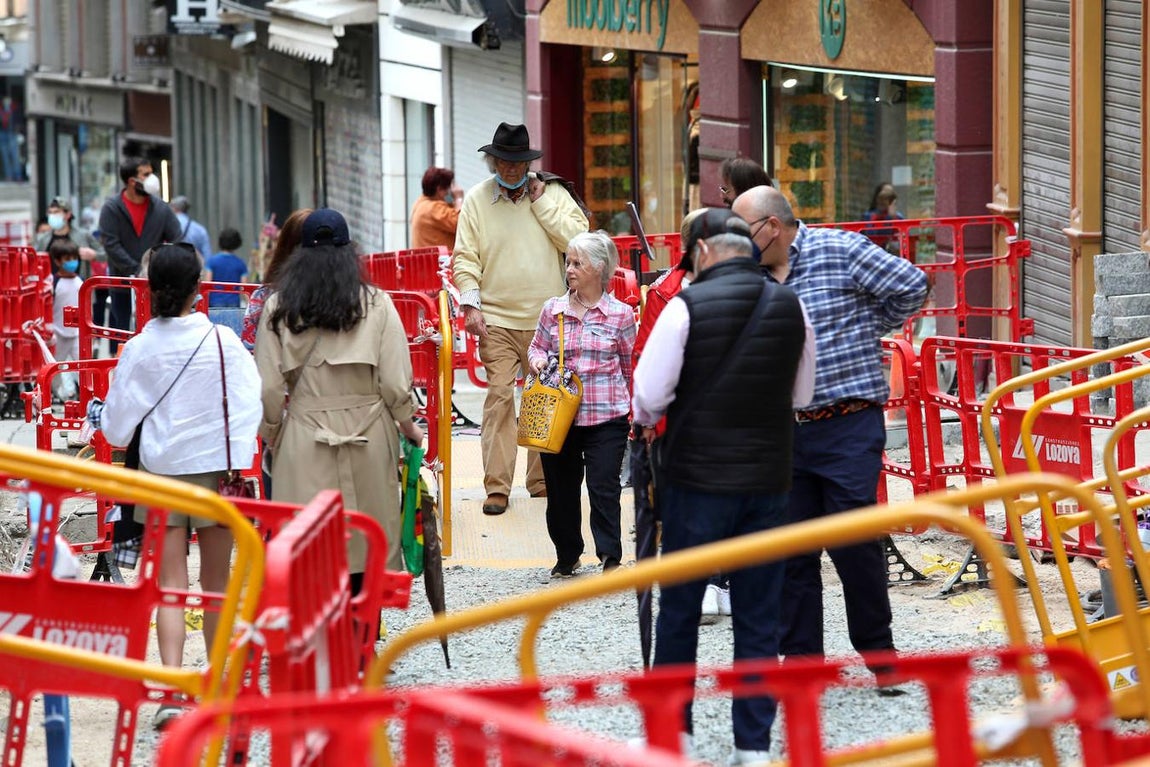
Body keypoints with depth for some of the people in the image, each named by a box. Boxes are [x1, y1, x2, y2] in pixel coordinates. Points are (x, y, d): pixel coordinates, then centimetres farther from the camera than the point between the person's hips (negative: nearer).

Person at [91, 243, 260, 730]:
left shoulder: (140, 348, -4)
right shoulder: (222, 342, -8)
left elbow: (118, 423, 2)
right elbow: (245, 404, -11)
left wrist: (100, 419, 24)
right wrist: (238, 465, -7)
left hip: (160, 471, 1)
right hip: (214, 469, -1)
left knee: (170, 585, 0)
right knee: (216, 584, 12)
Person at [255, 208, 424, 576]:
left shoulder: (279, 308, -1)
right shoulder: (375, 304, -2)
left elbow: (269, 387, -2)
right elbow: (395, 381, -3)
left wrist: (271, 434, 15)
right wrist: (408, 424, 15)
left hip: (304, 442, 0)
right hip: (368, 437, 0)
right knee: (367, 545, 9)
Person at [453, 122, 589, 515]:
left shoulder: (552, 194, 6)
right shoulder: (476, 199, 6)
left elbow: (576, 238, -6)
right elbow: (465, 257, 4)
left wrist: (541, 203, -7)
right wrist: (470, 304, -6)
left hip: (546, 318, 1)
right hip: (496, 320, -1)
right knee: (499, 397, -8)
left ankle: (542, 479, 16)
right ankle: (497, 486, -5)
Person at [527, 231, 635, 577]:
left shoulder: (621, 314, -1)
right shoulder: (553, 309, 5)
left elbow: (629, 366, 7)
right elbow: (538, 347, 19)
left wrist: (630, 408, 8)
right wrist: (538, 359, -4)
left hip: (606, 416, -3)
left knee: (603, 486, -7)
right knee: (561, 488, 10)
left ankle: (610, 557, -1)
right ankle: (567, 556, 24)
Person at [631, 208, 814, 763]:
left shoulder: (687, 306, -12)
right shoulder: (789, 306, 2)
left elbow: (649, 396, -10)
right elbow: (801, 394, 13)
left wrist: (649, 422, 10)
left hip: (697, 474, -3)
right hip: (768, 478, 3)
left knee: (679, 608, 11)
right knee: (758, 614, 9)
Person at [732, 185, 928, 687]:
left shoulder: (840, 251, -6)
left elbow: (911, 285, -5)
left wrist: (870, 328, 3)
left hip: (848, 426, -5)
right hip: (783, 432, 5)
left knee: (853, 542, -3)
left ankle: (879, 653, 12)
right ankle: (801, 659, 14)